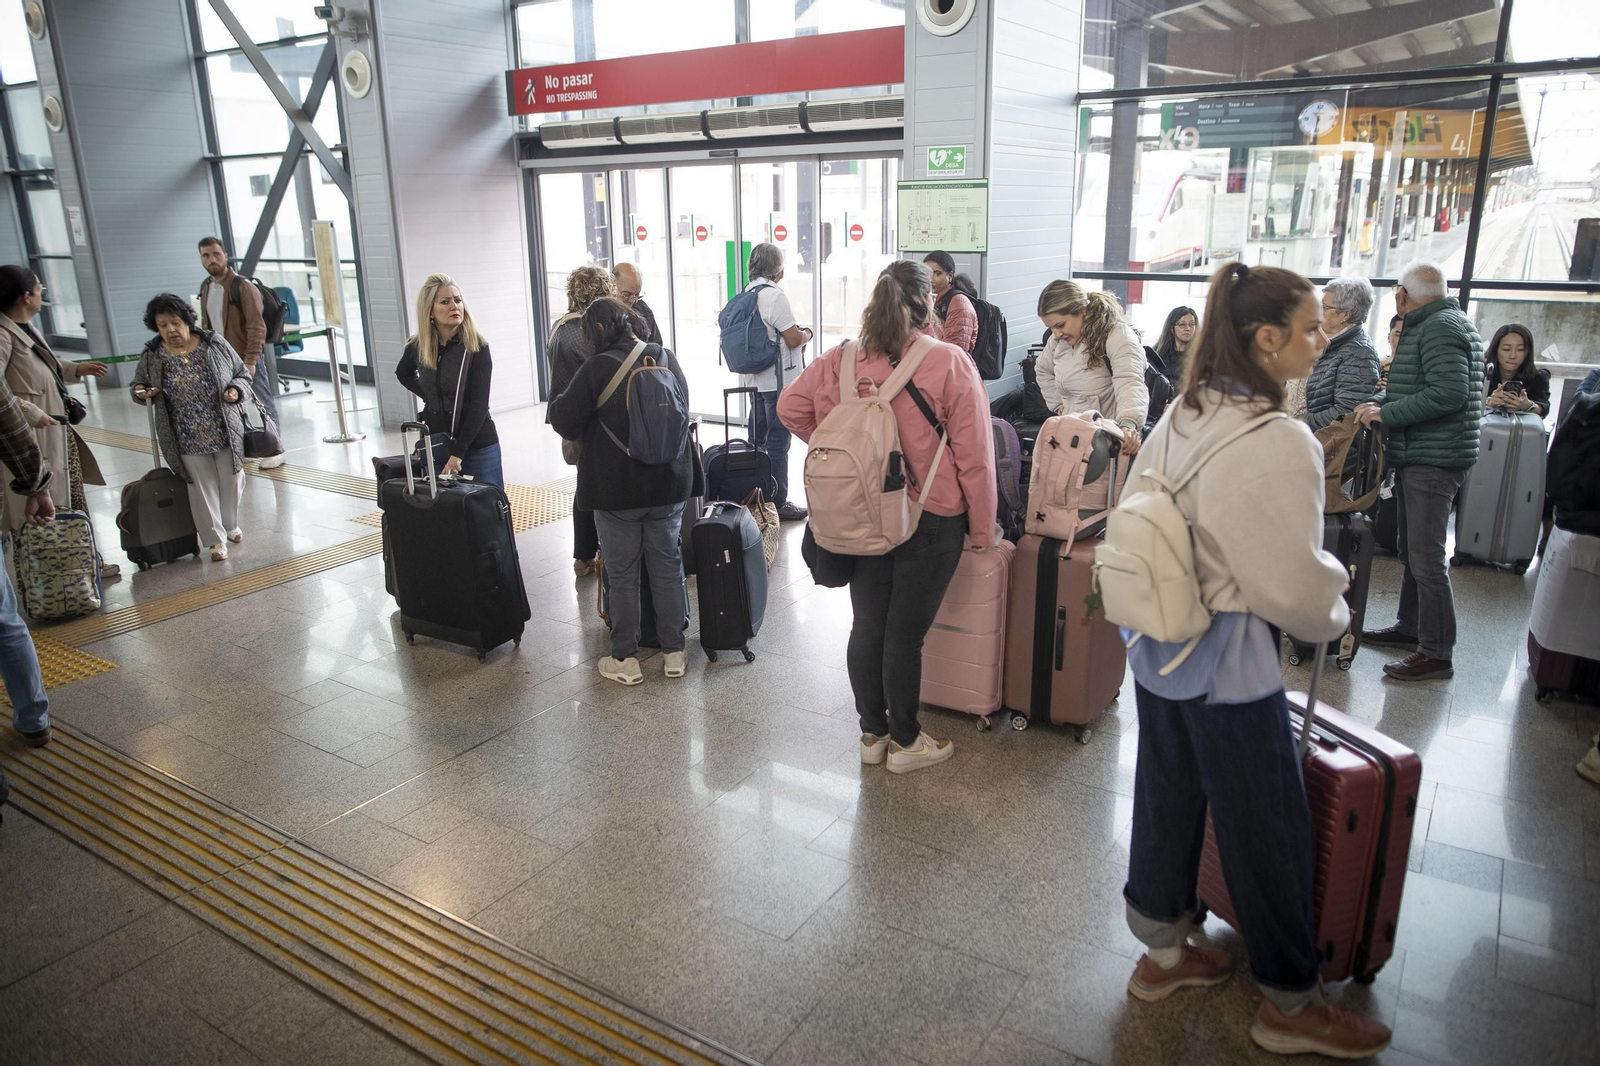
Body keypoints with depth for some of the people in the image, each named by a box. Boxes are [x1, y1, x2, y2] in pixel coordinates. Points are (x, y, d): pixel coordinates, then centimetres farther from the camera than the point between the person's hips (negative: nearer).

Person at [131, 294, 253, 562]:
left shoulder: (214, 343, -3)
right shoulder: (152, 356, -1)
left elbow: (242, 374, 7)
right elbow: (138, 385, 15)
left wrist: (236, 390, -13)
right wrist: (141, 393, -8)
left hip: (226, 432, 1)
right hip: (189, 440, 0)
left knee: (231, 481, 12)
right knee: (203, 488, 6)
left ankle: (231, 525, 36)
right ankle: (216, 538, 19)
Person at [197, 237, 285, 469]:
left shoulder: (242, 286, -12)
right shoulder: (205, 287, 10)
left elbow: (257, 326, -16)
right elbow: (206, 325, 19)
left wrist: (251, 361, -20)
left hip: (247, 359, -7)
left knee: (264, 404, 0)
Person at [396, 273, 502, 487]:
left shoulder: (477, 348, -10)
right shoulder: (417, 347, 1)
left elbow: (479, 405, -14)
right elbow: (403, 374, 25)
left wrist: (458, 453, -20)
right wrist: (430, 397, 8)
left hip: (478, 447, -4)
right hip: (436, 447, 4)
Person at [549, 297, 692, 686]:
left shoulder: (599, 367, -16)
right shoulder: (666, 359, 1)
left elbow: (565, 423, -11)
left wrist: (557, 402, 9)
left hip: (617, 490, -4)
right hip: (669, 483, 5)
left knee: (622, 574, 7)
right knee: (667, 567, 13)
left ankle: (625, 659, 15)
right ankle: (673, 652, 20)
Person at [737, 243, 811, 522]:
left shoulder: (747, 293, 9)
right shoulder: (775, 296, -18)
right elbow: (794, 339, -18)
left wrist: (796, 332, 14)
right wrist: (807, 334, 3)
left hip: (754, 378, 9)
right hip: (778, 380, -9)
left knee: (757, 439, 16)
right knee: (778, 441, -1)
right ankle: (777, 504, 5)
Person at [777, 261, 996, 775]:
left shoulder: (844, 360, -4)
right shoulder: (950, 362, -13)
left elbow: (791, 408, 3)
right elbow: (975, 456, -11)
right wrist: (982, 531, -2)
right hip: (932, 520, -4)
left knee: (867, 625, 14)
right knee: (905, 632, 6)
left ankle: (872, 733, 30)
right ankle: (905, 742, 22)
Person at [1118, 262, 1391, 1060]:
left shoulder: (1180, 417, 1)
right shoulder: (1279, 443, -23)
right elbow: (1294, 586, -18)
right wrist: (1334, 616, 3)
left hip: (1156, 644, 8)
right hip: (1227, 661, -8)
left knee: (1167, 798, 20)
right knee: (1268, 828, 10)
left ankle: (1162, 953, 39)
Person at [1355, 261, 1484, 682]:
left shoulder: (1440, 328, -14)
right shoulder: (1441, 324, 19)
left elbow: (1448, 393, -25)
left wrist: (1387, 413, -19)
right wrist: (1383, 403, 10)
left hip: (1433, 461, -11)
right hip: (1421, 458, 11)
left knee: (1426, 560, -8)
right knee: (1413, 552, 18)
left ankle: (1437, 653, -3)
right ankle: (1410, 627, 30)